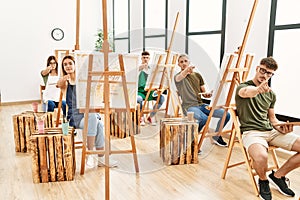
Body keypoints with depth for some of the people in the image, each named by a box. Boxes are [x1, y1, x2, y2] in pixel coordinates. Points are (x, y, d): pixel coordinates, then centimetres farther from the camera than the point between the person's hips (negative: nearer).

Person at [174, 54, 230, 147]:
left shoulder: (197, 75, 18)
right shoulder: (178, 76, 3)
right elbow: (179, 78, -25)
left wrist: (207, 94, -4)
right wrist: (186, 70, -47)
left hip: (201, 104, 5)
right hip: (189, 106, -5)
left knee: (226, 115, -9)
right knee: (204, 118, -36)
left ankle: (216, 137, 15)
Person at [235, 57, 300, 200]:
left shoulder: (271, 94, 19)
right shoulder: (243, 87, -2)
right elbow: (246, 92, -29)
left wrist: (280, 127, 0)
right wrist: (258, 89, -53)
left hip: (271, 131, 7)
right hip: (251, 132, -6)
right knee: (261, 156, -38)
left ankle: (277, 176, 9)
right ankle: (263, 181, 0)